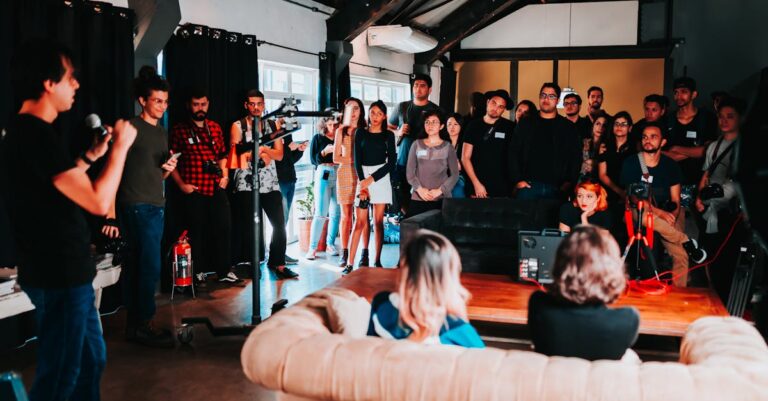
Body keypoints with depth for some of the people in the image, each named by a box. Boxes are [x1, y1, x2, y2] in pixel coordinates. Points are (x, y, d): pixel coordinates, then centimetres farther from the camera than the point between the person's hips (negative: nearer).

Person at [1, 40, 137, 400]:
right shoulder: (39, 135, -22)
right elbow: (98, 202, -24)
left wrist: (91, 156, 17)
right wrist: (120, 146, -14)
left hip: (62, 271, 10)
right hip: (59, 276, -10)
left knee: (91, 358, 20)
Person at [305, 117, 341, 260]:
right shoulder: (318, 138, 7)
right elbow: (313, 159, 1)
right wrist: (325, 151, -13)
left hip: (339, 175, 3)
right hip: (323, 175, -3)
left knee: (336, 212, 2)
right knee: (321, 213, -7)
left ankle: (330, 245, 13)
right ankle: (312, 248, -3)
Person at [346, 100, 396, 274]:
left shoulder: (388, 135, 5)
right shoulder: (361, 133, 8)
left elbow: (391, 162, 0)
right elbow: (357, 159, 2)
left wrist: (372, 179, -8)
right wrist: (362, 183, -10)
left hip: (381, 177, 0)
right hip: (362, 177, 0)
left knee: (378, 222, 1)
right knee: (360, 222, -6)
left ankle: (377, 261, 8)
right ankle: (350, 263, -7)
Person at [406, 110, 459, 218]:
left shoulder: (448, 147, 6)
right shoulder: (417, 145, 9)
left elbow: (454, 174, 3)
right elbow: (410, 172, 7)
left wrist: (439, 191, -8)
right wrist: (419, 189, -8)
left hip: (442, 199, -1)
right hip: (418, 199, 1)